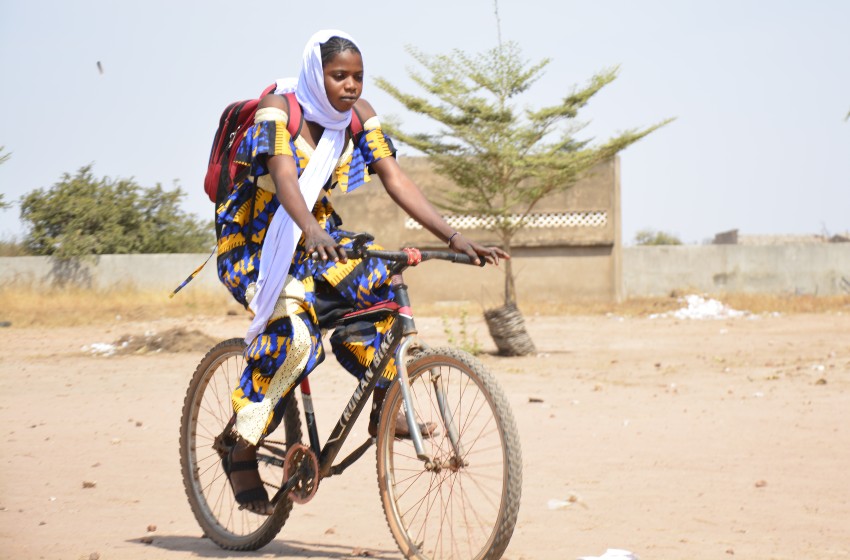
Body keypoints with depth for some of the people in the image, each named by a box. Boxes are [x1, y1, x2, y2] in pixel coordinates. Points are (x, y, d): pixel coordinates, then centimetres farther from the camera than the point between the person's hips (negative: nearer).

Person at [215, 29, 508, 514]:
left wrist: (454, 237, -22)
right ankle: (243, 452, -19)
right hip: (254, 243, -6)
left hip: (317, 241, 6)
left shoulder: (359, 114, -3)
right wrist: (310, 229, -55)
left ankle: (383, 408, -5)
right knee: (294, 329, -30)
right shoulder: (279, 108, -18)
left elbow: (395, 178, -10)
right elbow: (283, 175, -34)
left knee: (384, 283, -20)